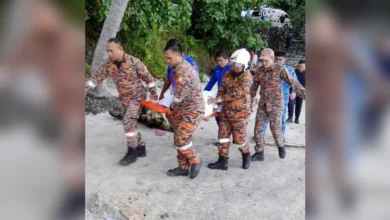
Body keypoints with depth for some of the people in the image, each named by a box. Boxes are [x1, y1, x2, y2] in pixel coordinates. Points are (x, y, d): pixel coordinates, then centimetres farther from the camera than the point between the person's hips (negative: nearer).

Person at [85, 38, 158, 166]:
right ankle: (140, 148, 23)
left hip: (137, 96, -6)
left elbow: (148, 77, -11)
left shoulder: (134, 62, -19)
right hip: (124, 98, 6)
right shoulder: (108, 64, -5)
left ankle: (132, 152, -4)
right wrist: (85, 89, -3)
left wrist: (153, 95, -9)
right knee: (130, 123, 9)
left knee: (128, 121, -15)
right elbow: (97, 77, 2)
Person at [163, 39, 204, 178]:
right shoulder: (182, 66, 11)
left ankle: (195, 162, 11)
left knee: (181, 138, -10)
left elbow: (179, 94, -20)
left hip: (193, 109, -10)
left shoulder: (182, 69, -21)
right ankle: (184, 167, 19)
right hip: (183, 108, 10)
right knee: (178, 138, 9)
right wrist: (174, 109, 17)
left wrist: (171, 108, -4)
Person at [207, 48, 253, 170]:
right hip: (226, 111, 6)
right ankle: (223, 161, 12)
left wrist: (218, 99, -23)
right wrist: (217, 105, -8)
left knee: (239, 137, 1)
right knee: (223, 135, 4)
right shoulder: (228, 75, 6)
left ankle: (246, 156, 29)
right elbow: (222, 90, 8)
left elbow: (236, 93, -24)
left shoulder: (247, 77, -15)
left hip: (240, 112, -6)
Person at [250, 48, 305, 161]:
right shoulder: (259, 70, 0)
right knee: (258, 127, -1)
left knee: (275, 129, -2)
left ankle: (281, 146, 30)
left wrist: (305, 95, -30)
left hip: (276, 104, -4)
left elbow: (293, 83, -20)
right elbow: (254, 86, 12)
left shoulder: (280, 69, -14)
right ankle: (259, 153, 10)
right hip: (263, 103, 5)